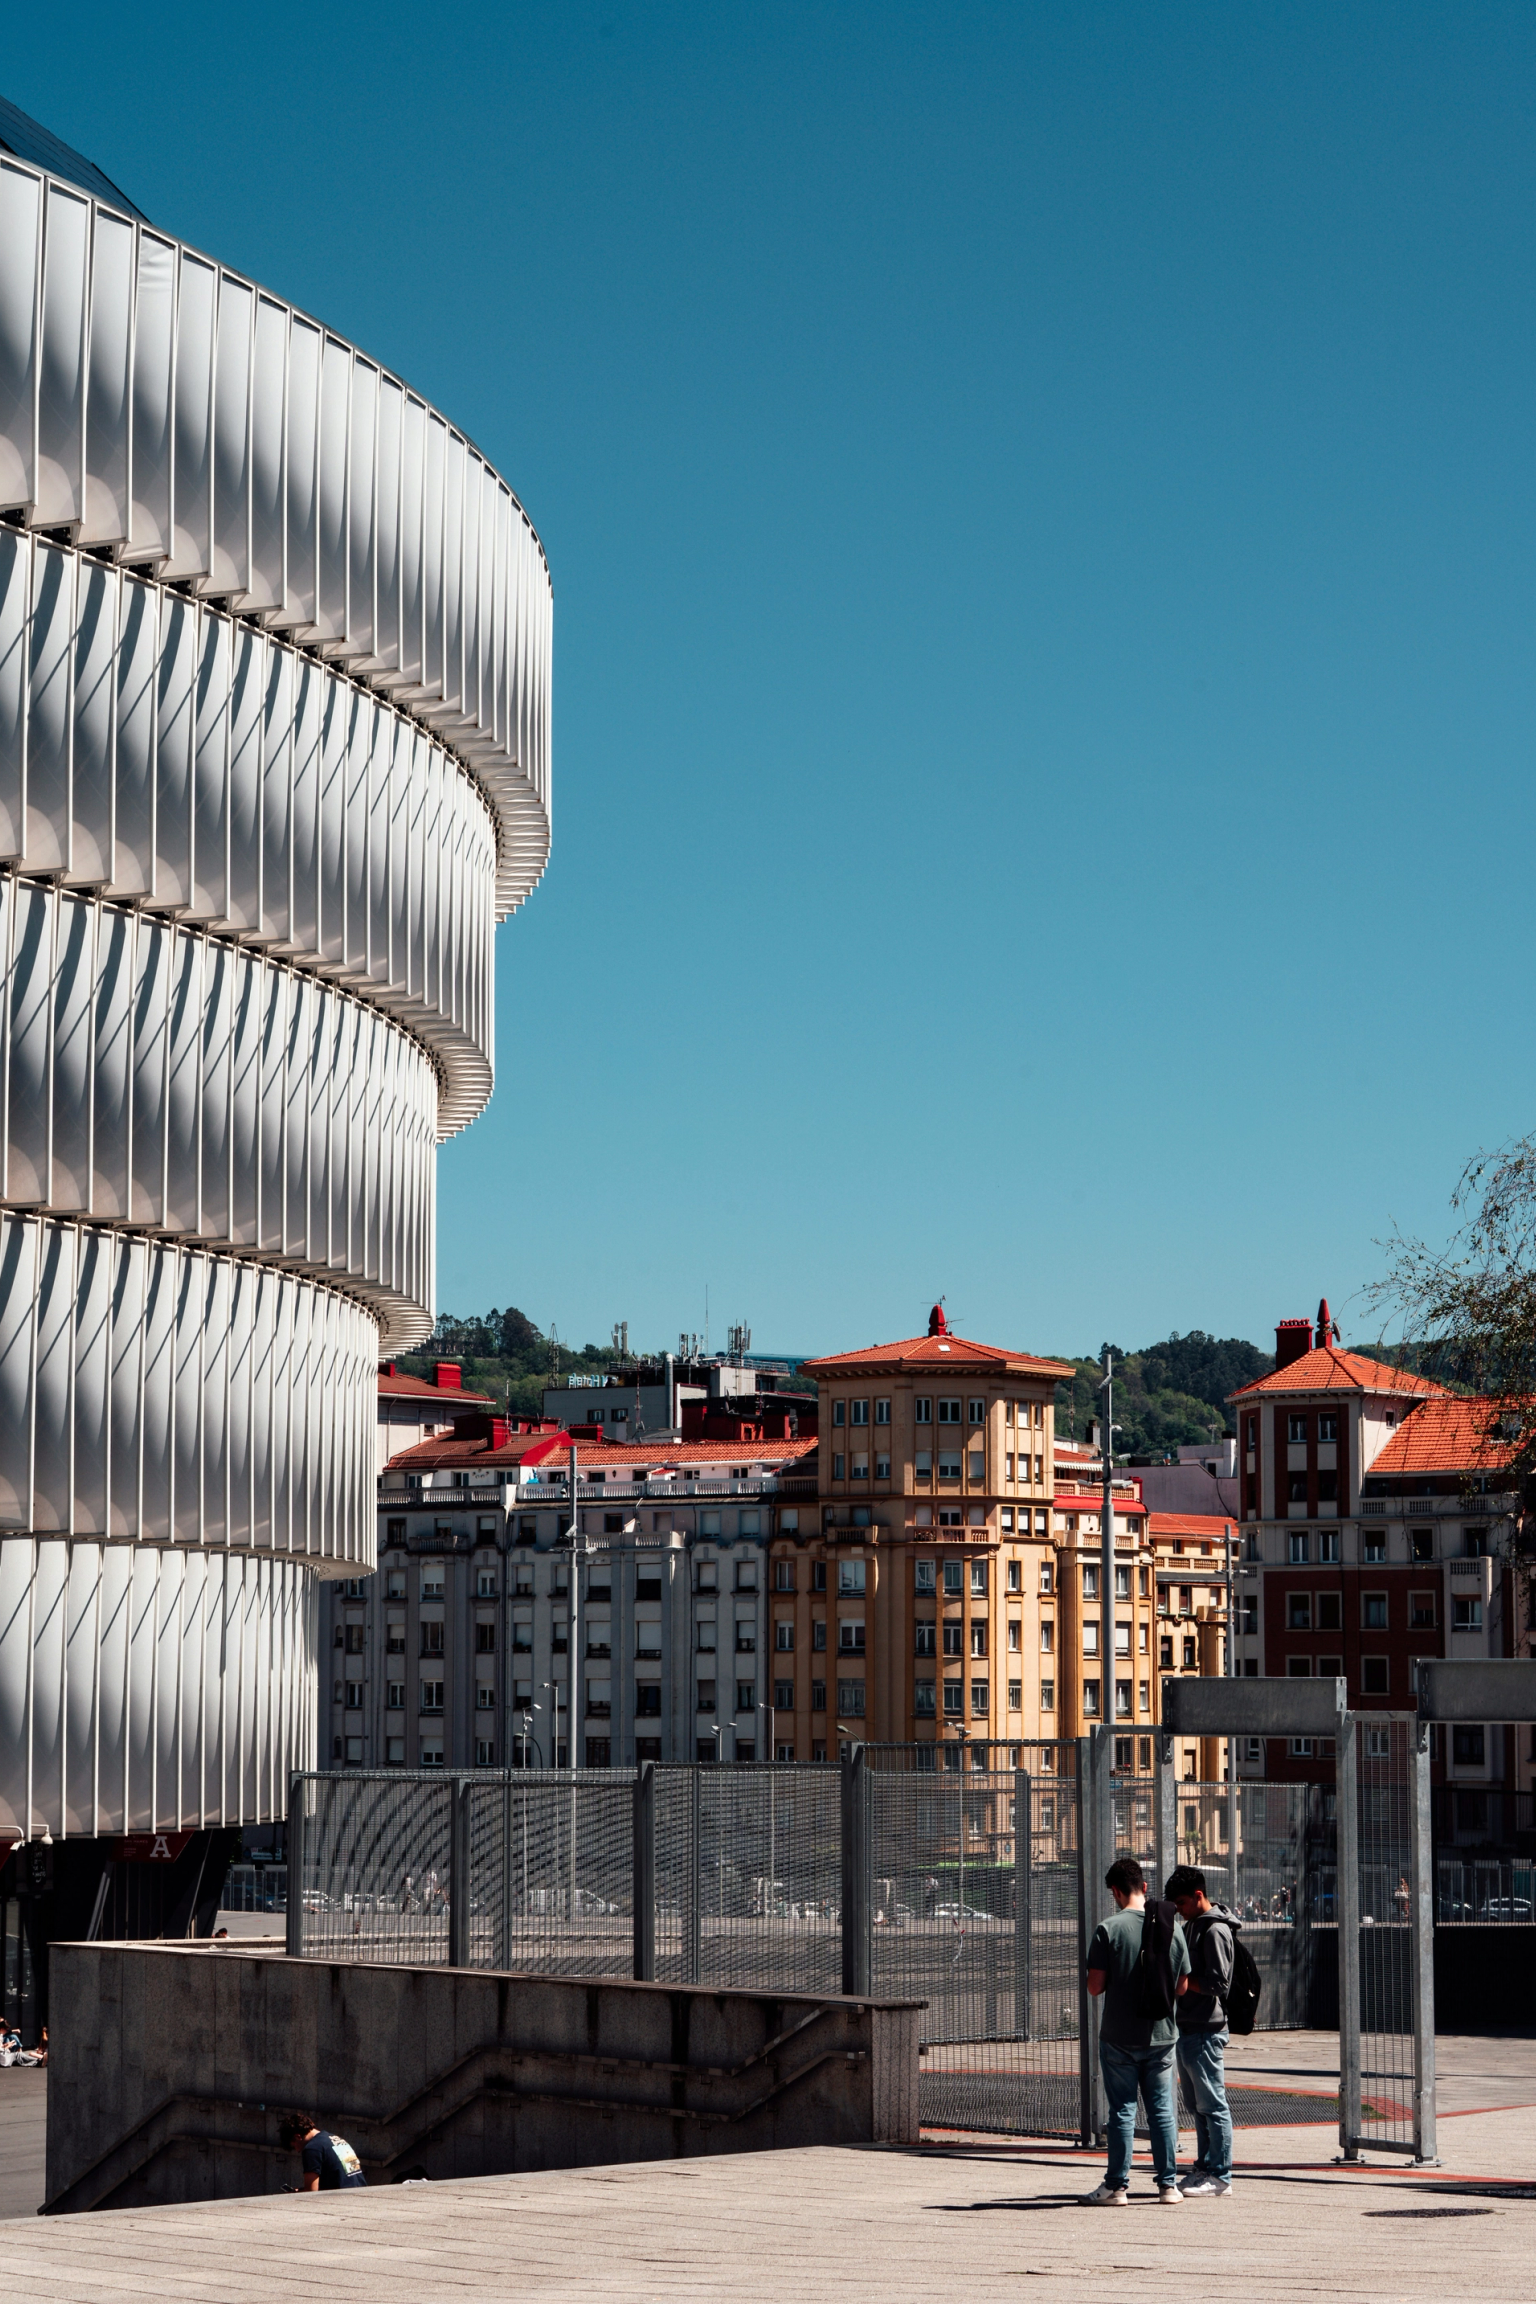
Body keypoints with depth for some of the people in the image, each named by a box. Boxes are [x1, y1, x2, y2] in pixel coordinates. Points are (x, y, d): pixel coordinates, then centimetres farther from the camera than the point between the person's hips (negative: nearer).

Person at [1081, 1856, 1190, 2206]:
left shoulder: (1108, 1929, -12)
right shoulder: (1172, 1928, 0)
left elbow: (1095, 1986, -12)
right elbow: (1182, 1986, 5)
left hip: (1119, 2037, -3)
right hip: (1161, 2034, 3)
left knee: (1122, 2111, 2)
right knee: (1162, 2111, 10)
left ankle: (1116, 2187, 6)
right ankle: (1168, 2184, 12)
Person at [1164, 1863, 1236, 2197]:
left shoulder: (1215, 1930, -14)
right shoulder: (1191, 1926, 16)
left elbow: (1217, 1984, -19)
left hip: (1206, 2031, -10)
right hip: (1187, 2029, 10)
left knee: (1212, 2105, -5)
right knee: (1196, 2105, 14)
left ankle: (1220, 2177, -2)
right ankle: (1205, 2168, 20)